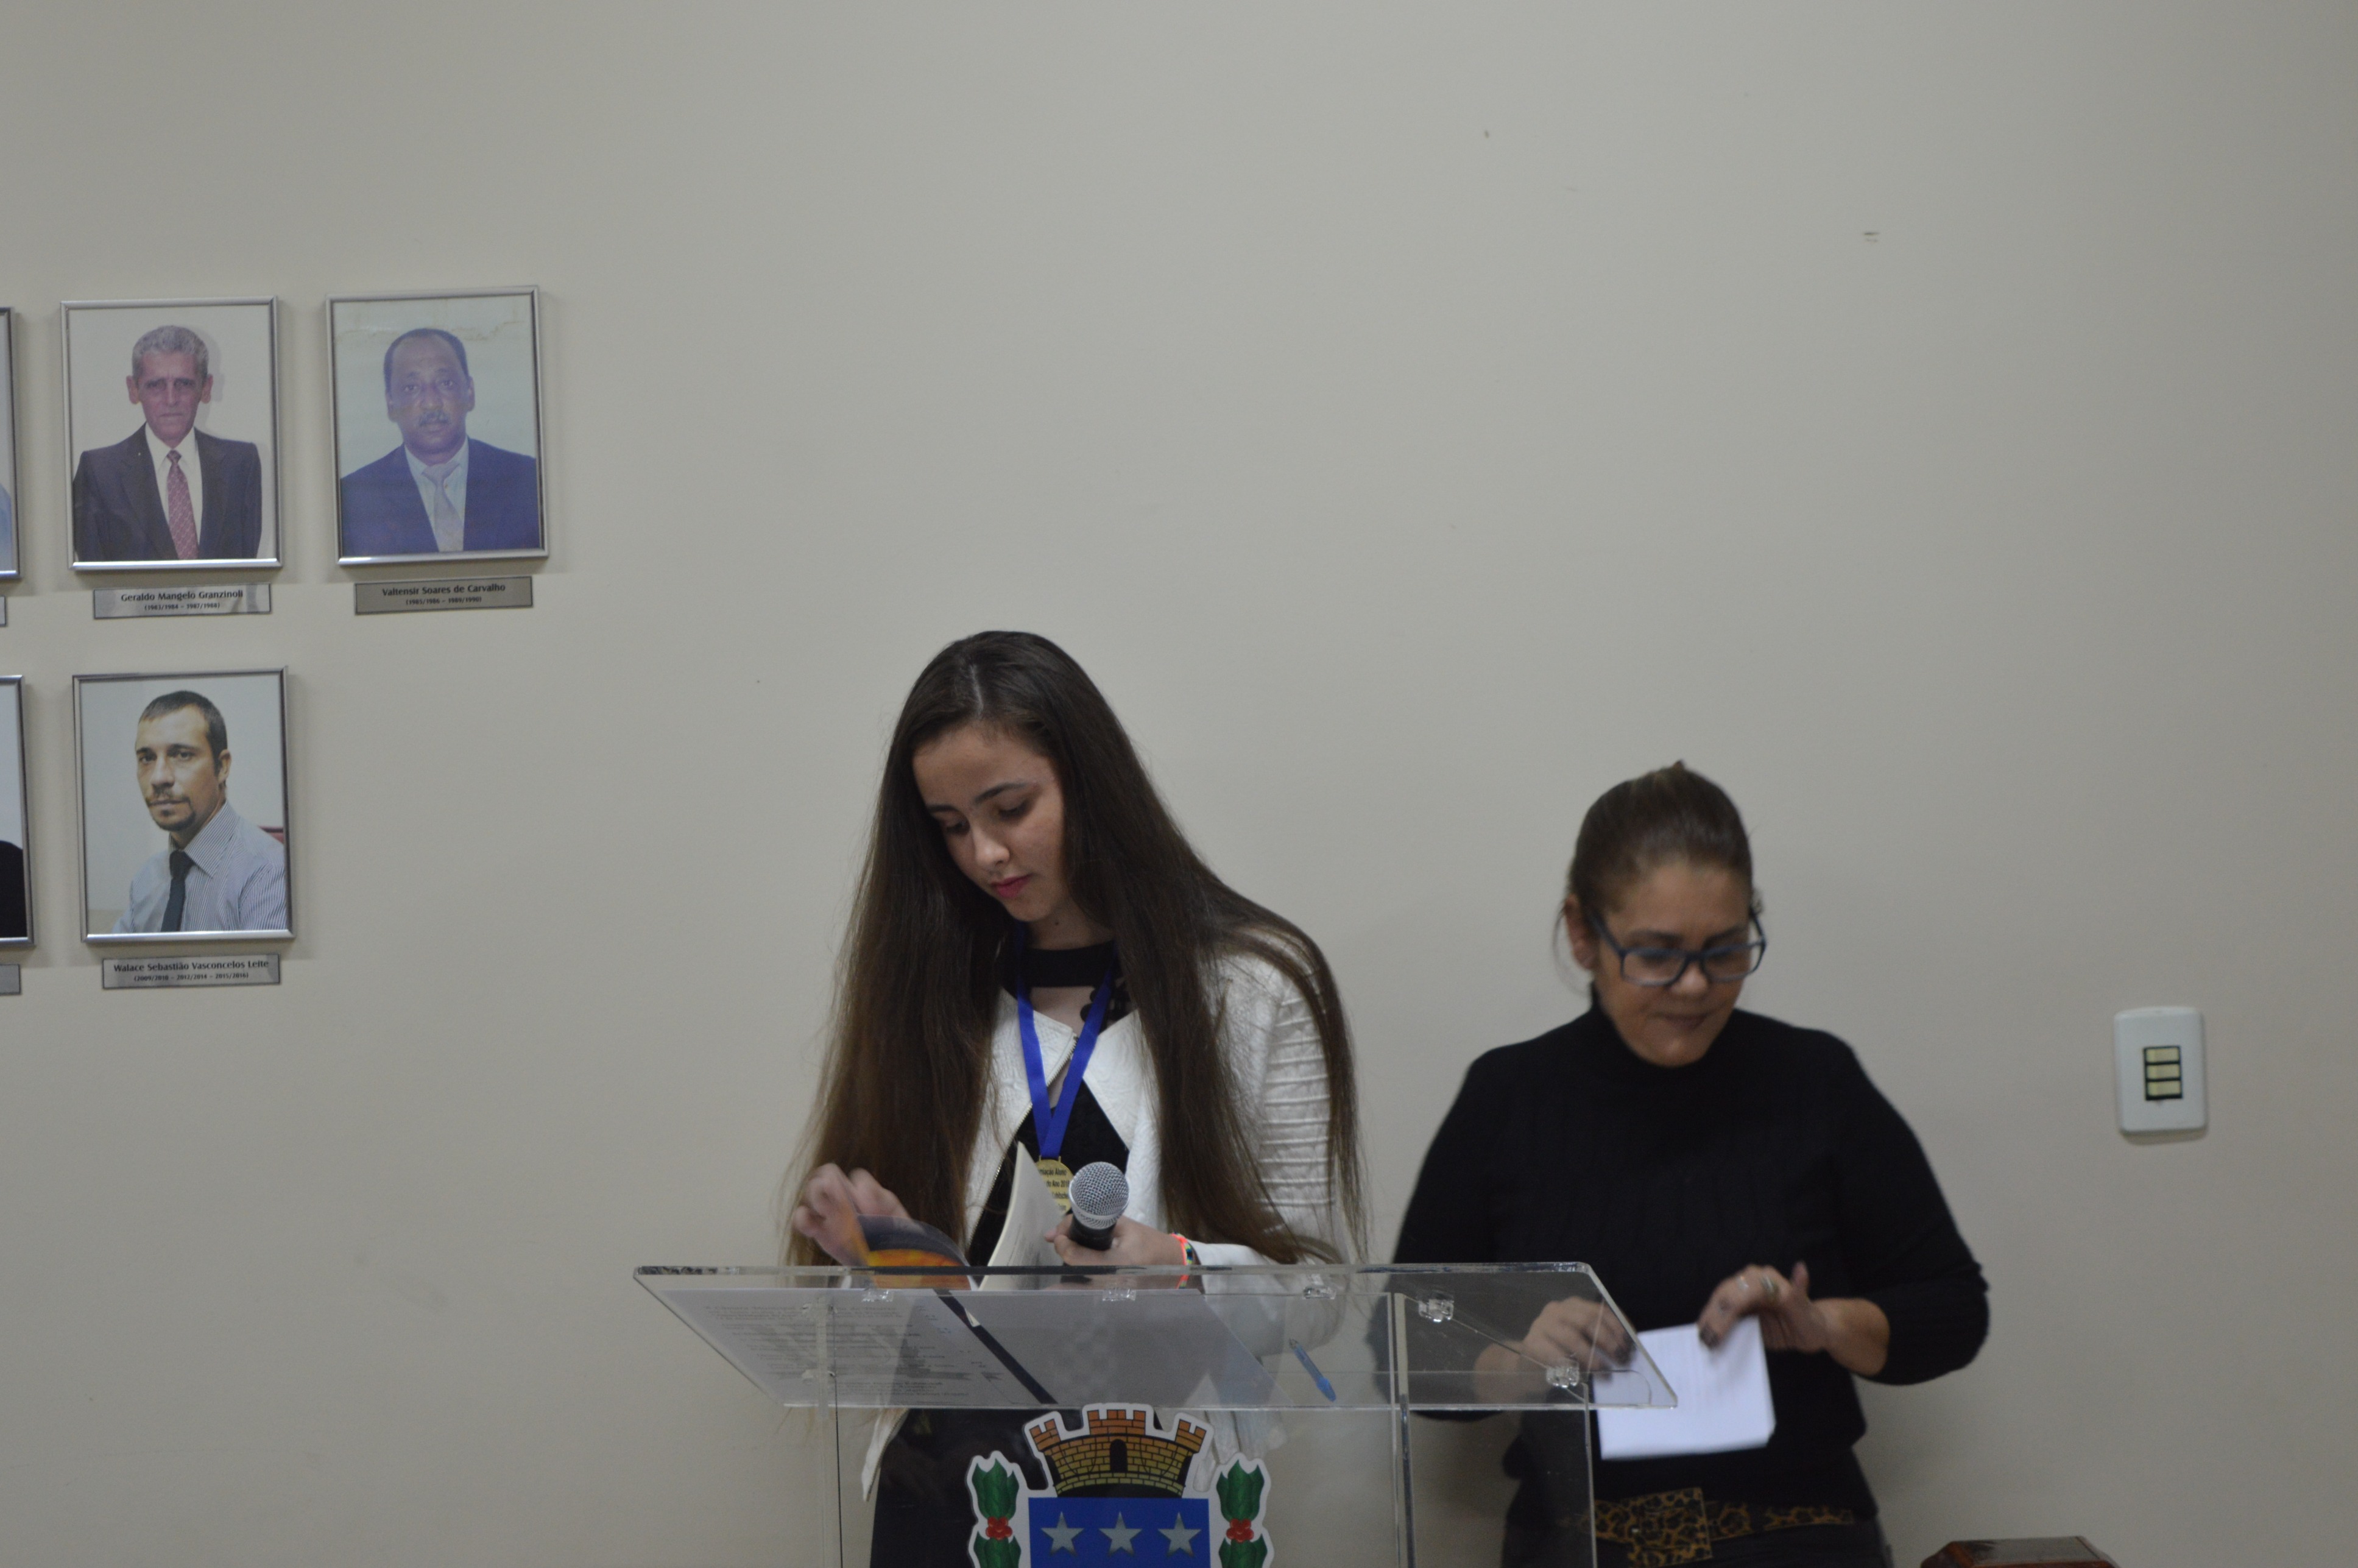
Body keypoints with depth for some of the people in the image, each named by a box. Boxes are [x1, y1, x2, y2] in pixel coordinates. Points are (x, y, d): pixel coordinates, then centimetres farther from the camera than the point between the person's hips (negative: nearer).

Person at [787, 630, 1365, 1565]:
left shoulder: (1254, 987, 1)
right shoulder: (932, 991, 11)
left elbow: (1320, 1280, -1)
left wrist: (1175, 1263, -18)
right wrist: (863, 1233, -4)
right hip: (944, 1481, 3)